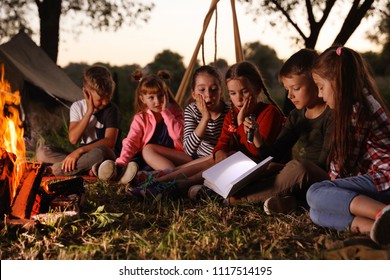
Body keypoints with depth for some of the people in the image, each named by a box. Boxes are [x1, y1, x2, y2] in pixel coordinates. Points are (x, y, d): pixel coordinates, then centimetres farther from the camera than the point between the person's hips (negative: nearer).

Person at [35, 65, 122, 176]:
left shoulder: (112, 110, -7)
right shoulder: (77, 107, 2)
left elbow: (109, 141, -20)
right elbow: (73, 139, -11)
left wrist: (80, 151, -29)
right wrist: (89, 111, -16)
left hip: (107, 156, -4)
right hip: (83, 155, 4)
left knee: (100, 152, -42)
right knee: (42, 152, -13)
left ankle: (55, 170, -28)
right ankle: (89, 169, -26)